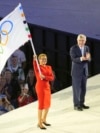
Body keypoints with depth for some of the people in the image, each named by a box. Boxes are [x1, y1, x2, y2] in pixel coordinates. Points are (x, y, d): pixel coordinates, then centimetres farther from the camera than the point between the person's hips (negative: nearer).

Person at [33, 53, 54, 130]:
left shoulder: (49, 67, 8)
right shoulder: (38, 67, -7)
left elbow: (52, 77, -2)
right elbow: (35, 66, -33)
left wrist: (45, 77, -18)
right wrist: (34, 60, -52)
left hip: (47, 86, 6)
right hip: (40, 86, -6)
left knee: (48, 104, 14)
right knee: (41, 105, -3)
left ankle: (44, 120, 33)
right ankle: (40, 123, 6)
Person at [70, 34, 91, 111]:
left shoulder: (87, 48, 5)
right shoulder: (73, 48, -12)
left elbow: (88, 60, 2)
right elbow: (74, 59, -20)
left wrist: (88, 58, -23)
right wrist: (81, 59, -40)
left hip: (84, 71, 6)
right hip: (76, 71, -6)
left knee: (83, 88, 10)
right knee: (77, 89, -2)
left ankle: (81, 103, 20)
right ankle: (76, 105, 5)